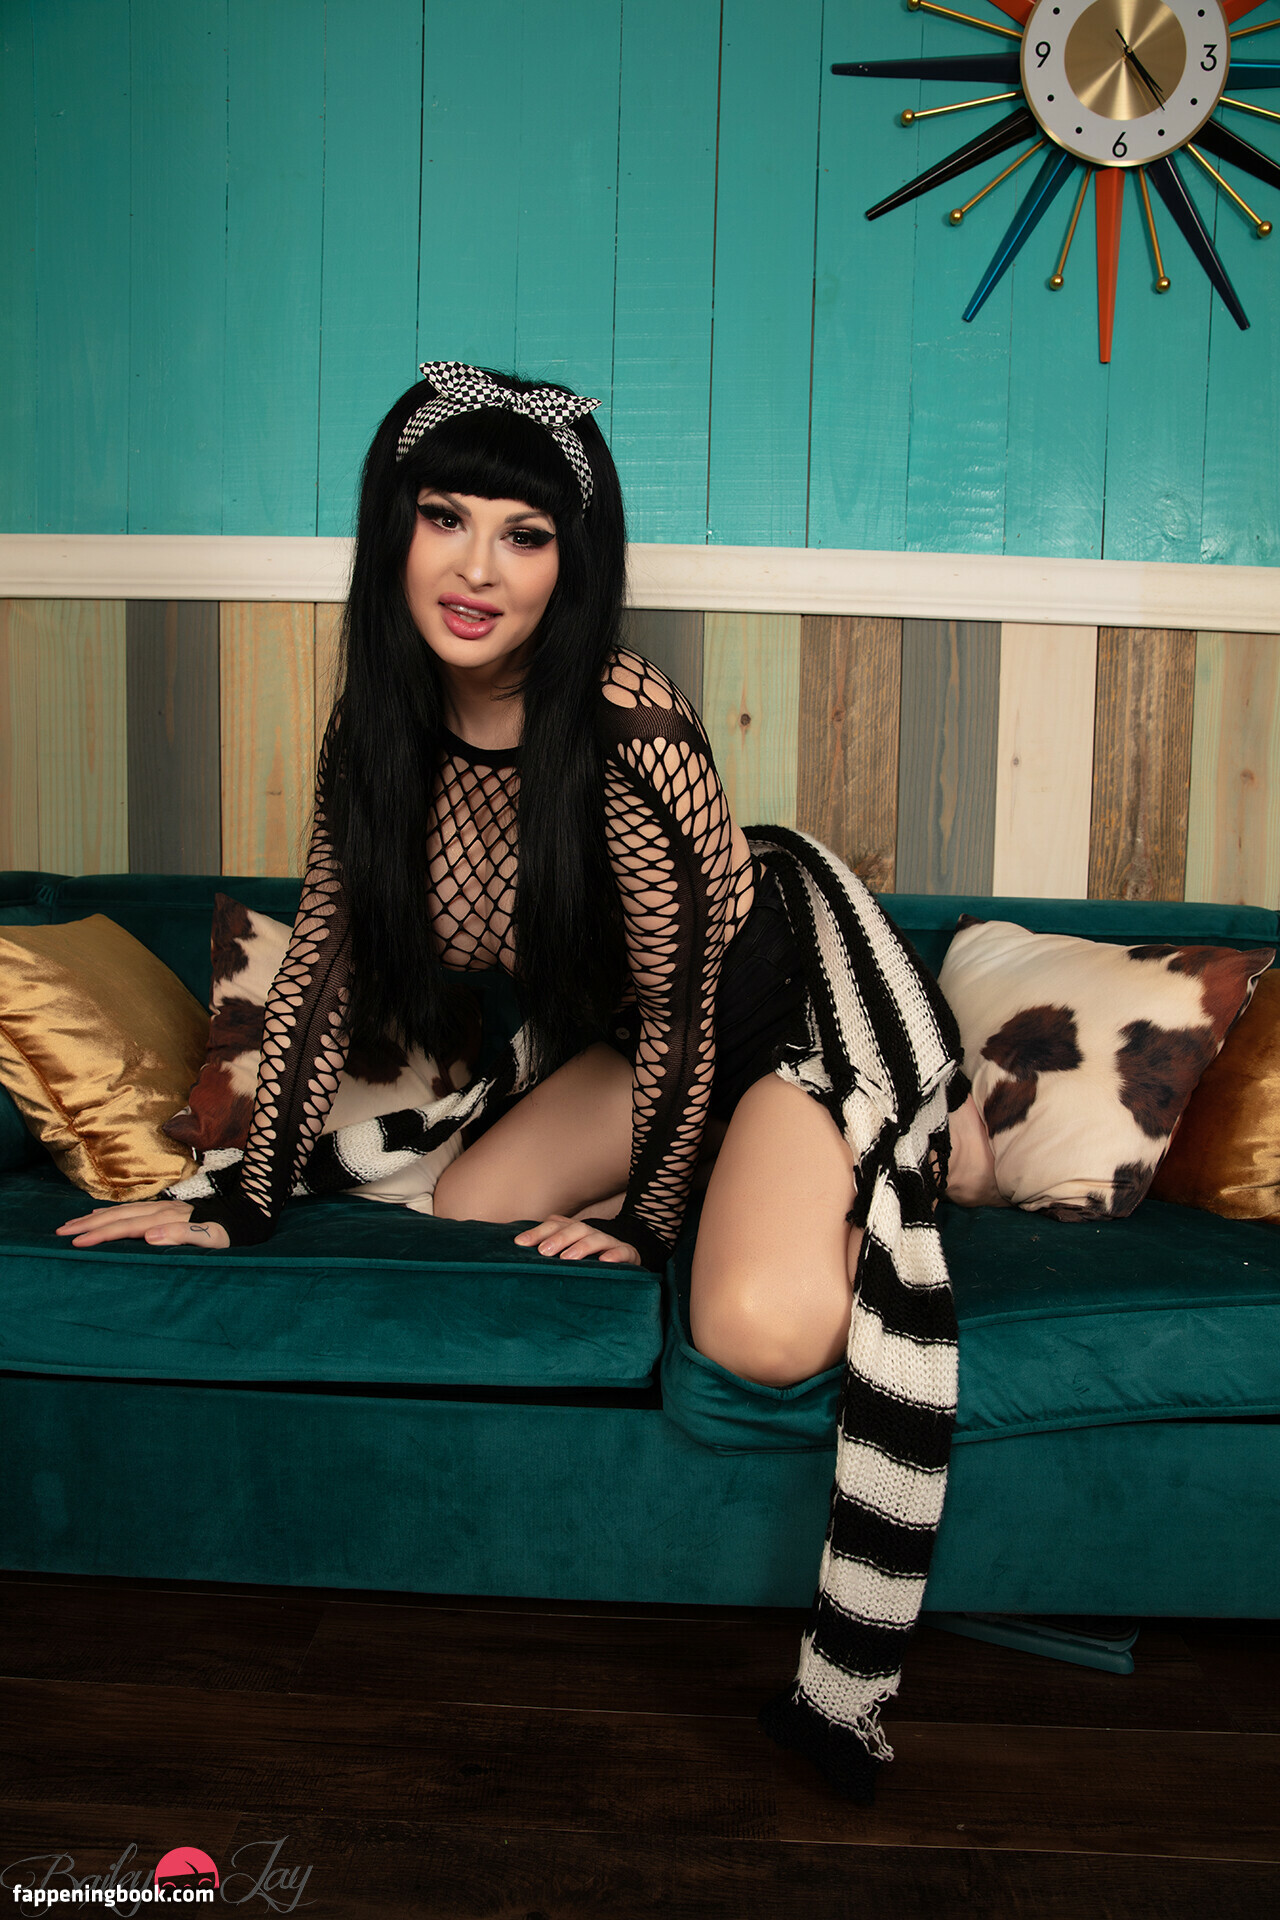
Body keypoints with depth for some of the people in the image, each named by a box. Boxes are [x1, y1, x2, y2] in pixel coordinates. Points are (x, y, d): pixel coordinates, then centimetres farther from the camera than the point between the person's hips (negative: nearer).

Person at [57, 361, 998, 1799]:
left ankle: (927, 1146, 6)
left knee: (759, 1329, -28)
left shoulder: (627, 726, -32)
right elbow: (325, 965, -3)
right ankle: (782, 1171, 18)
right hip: (636, 1037, 7)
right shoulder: (382, 729, -9)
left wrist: (645, 1217, -11)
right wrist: (245, 1204, -5)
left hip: (796, 998, -7)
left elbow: (686, 1001, -22)